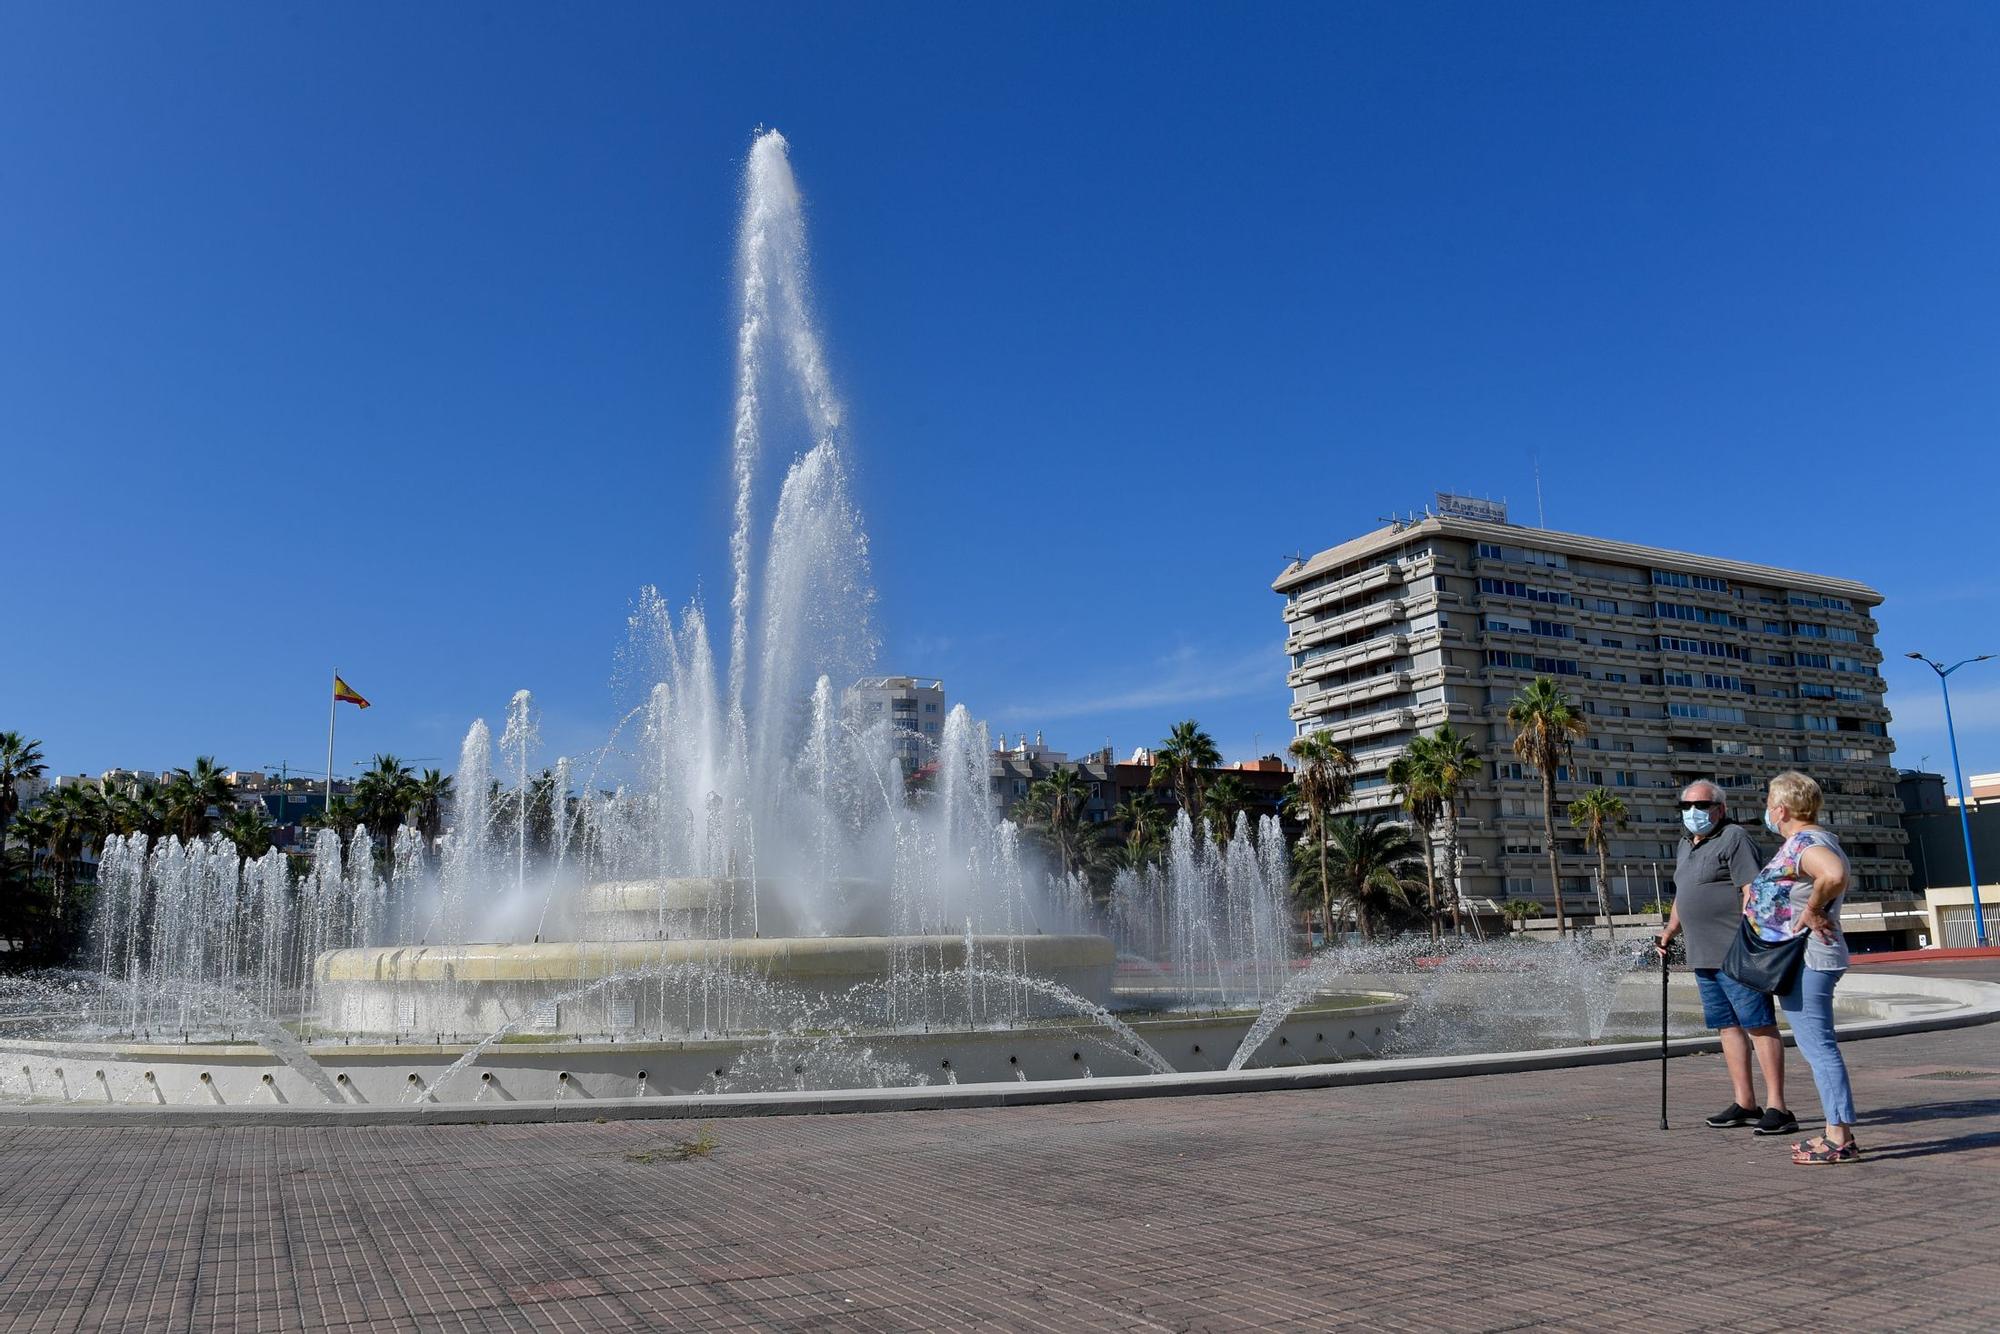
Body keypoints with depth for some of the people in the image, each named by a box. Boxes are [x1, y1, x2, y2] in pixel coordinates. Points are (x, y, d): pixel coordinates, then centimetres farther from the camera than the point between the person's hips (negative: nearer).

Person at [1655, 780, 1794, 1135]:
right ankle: (1744, 1103, 19)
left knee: (1760, 1026, -6)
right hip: (1703, 956, 9)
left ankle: (1777, 1107, -4)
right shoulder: (1684, 846, 19)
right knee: (1727, 1026, 12)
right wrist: (1669, 930, 24)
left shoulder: (1733, 838, -8)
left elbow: (1752, 890, -16)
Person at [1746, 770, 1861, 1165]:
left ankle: (1841, 1138, -4)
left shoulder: (1805, 841, -17)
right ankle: (1837, 1132, 19)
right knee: (1816, 1047, 14)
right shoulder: (1803, 841, 16)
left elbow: (1835, 874, -37)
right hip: (1803, 961, 11)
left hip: (1806, 960, -11)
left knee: (1819, 1047, -7)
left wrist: (1811, 910, -24)